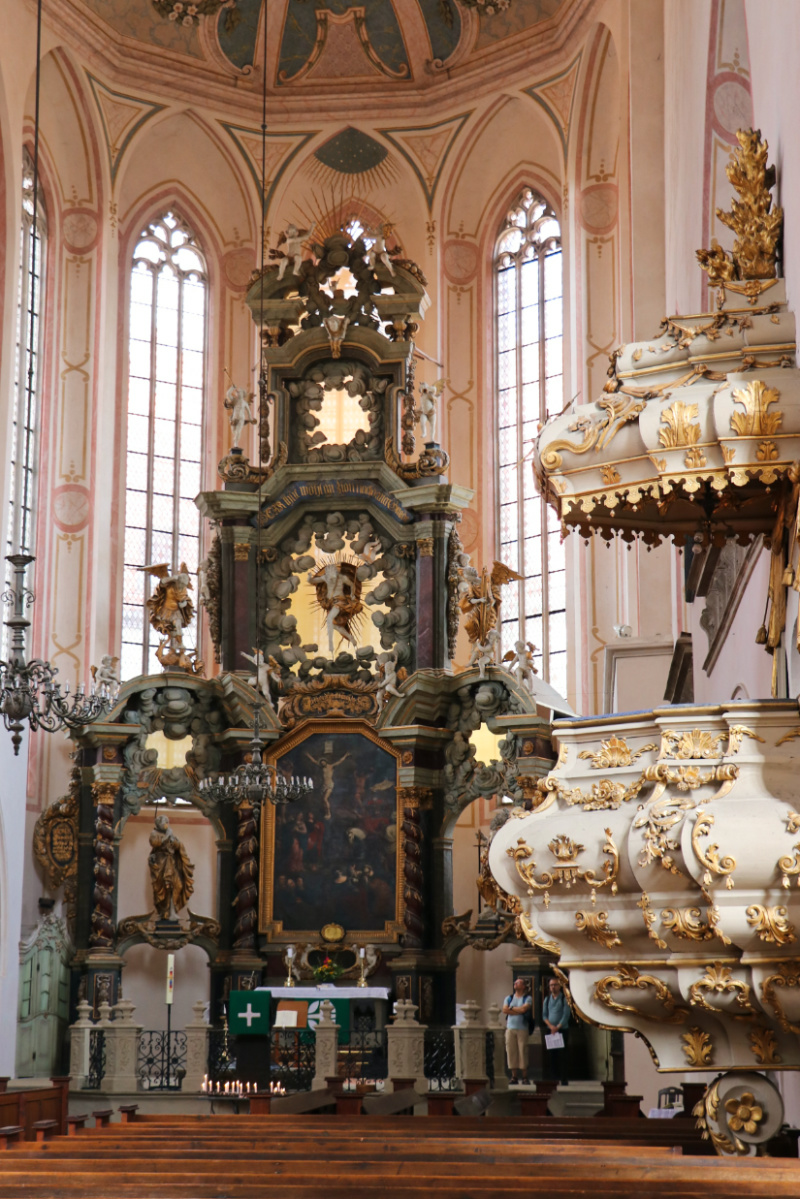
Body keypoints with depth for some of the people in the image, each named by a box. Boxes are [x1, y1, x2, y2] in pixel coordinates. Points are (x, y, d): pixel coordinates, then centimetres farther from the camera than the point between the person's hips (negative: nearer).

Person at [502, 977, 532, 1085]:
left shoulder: (527, 998, 4)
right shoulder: (509, 998, 16)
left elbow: (524, 1009, -13)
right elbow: (504, 1010, 2)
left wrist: (511, 1008, -1)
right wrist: (518, 1010, -6)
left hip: (522, 1029, -4)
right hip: (510, 1028, 4)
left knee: (523, 1051, -7)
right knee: (511, 1052, -1)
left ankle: (525, 1077, -2)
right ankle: (514, 1076, 3)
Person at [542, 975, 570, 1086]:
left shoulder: (564, 999, 0)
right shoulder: (547, 999, 12)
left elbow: (566, 1015, -6)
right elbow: (544, 1015, 8)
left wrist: (557, 1027, -13)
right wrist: (550, 1025, -8)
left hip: (561, 1030, -4)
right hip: (549, 1030, 4)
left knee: (561, 1055, -5)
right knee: (549, 1055, 0)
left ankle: (563, 1079, -3)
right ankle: (552, 1078, 3)